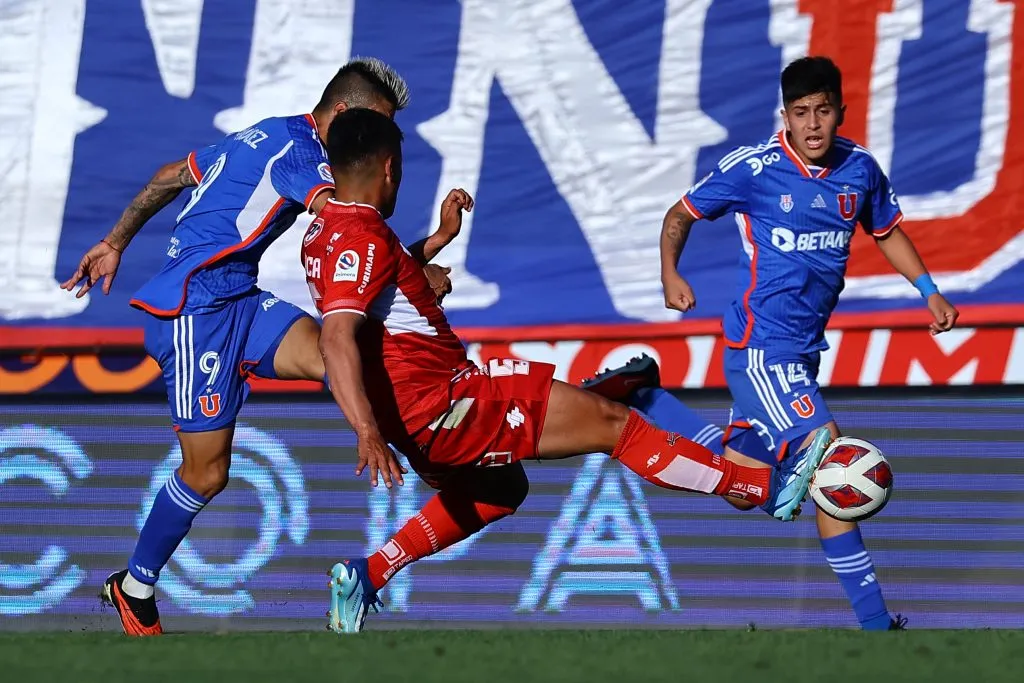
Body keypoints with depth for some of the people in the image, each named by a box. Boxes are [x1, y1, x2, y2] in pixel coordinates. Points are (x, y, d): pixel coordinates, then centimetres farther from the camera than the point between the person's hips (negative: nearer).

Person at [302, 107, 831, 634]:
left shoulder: (322, 233, 11)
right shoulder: (365, 238, -19)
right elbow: (337, 338, -32)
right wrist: (368, 431, -42)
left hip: (413, 416, 11)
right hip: (443, 404, -11)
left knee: (499, 491, 37)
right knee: (612, 422, -5)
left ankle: (366, 575, 26)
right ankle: (769, 487, -1)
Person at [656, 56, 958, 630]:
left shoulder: (860, 169, 1)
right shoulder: (755, 169, -13)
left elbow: (887, 231, 19)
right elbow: (681, 215, 0)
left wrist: (930, 292, 8)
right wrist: (671, 275, -16)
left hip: (804, 347, 7)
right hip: (761, 345, -7)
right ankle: (874, 618, -16)